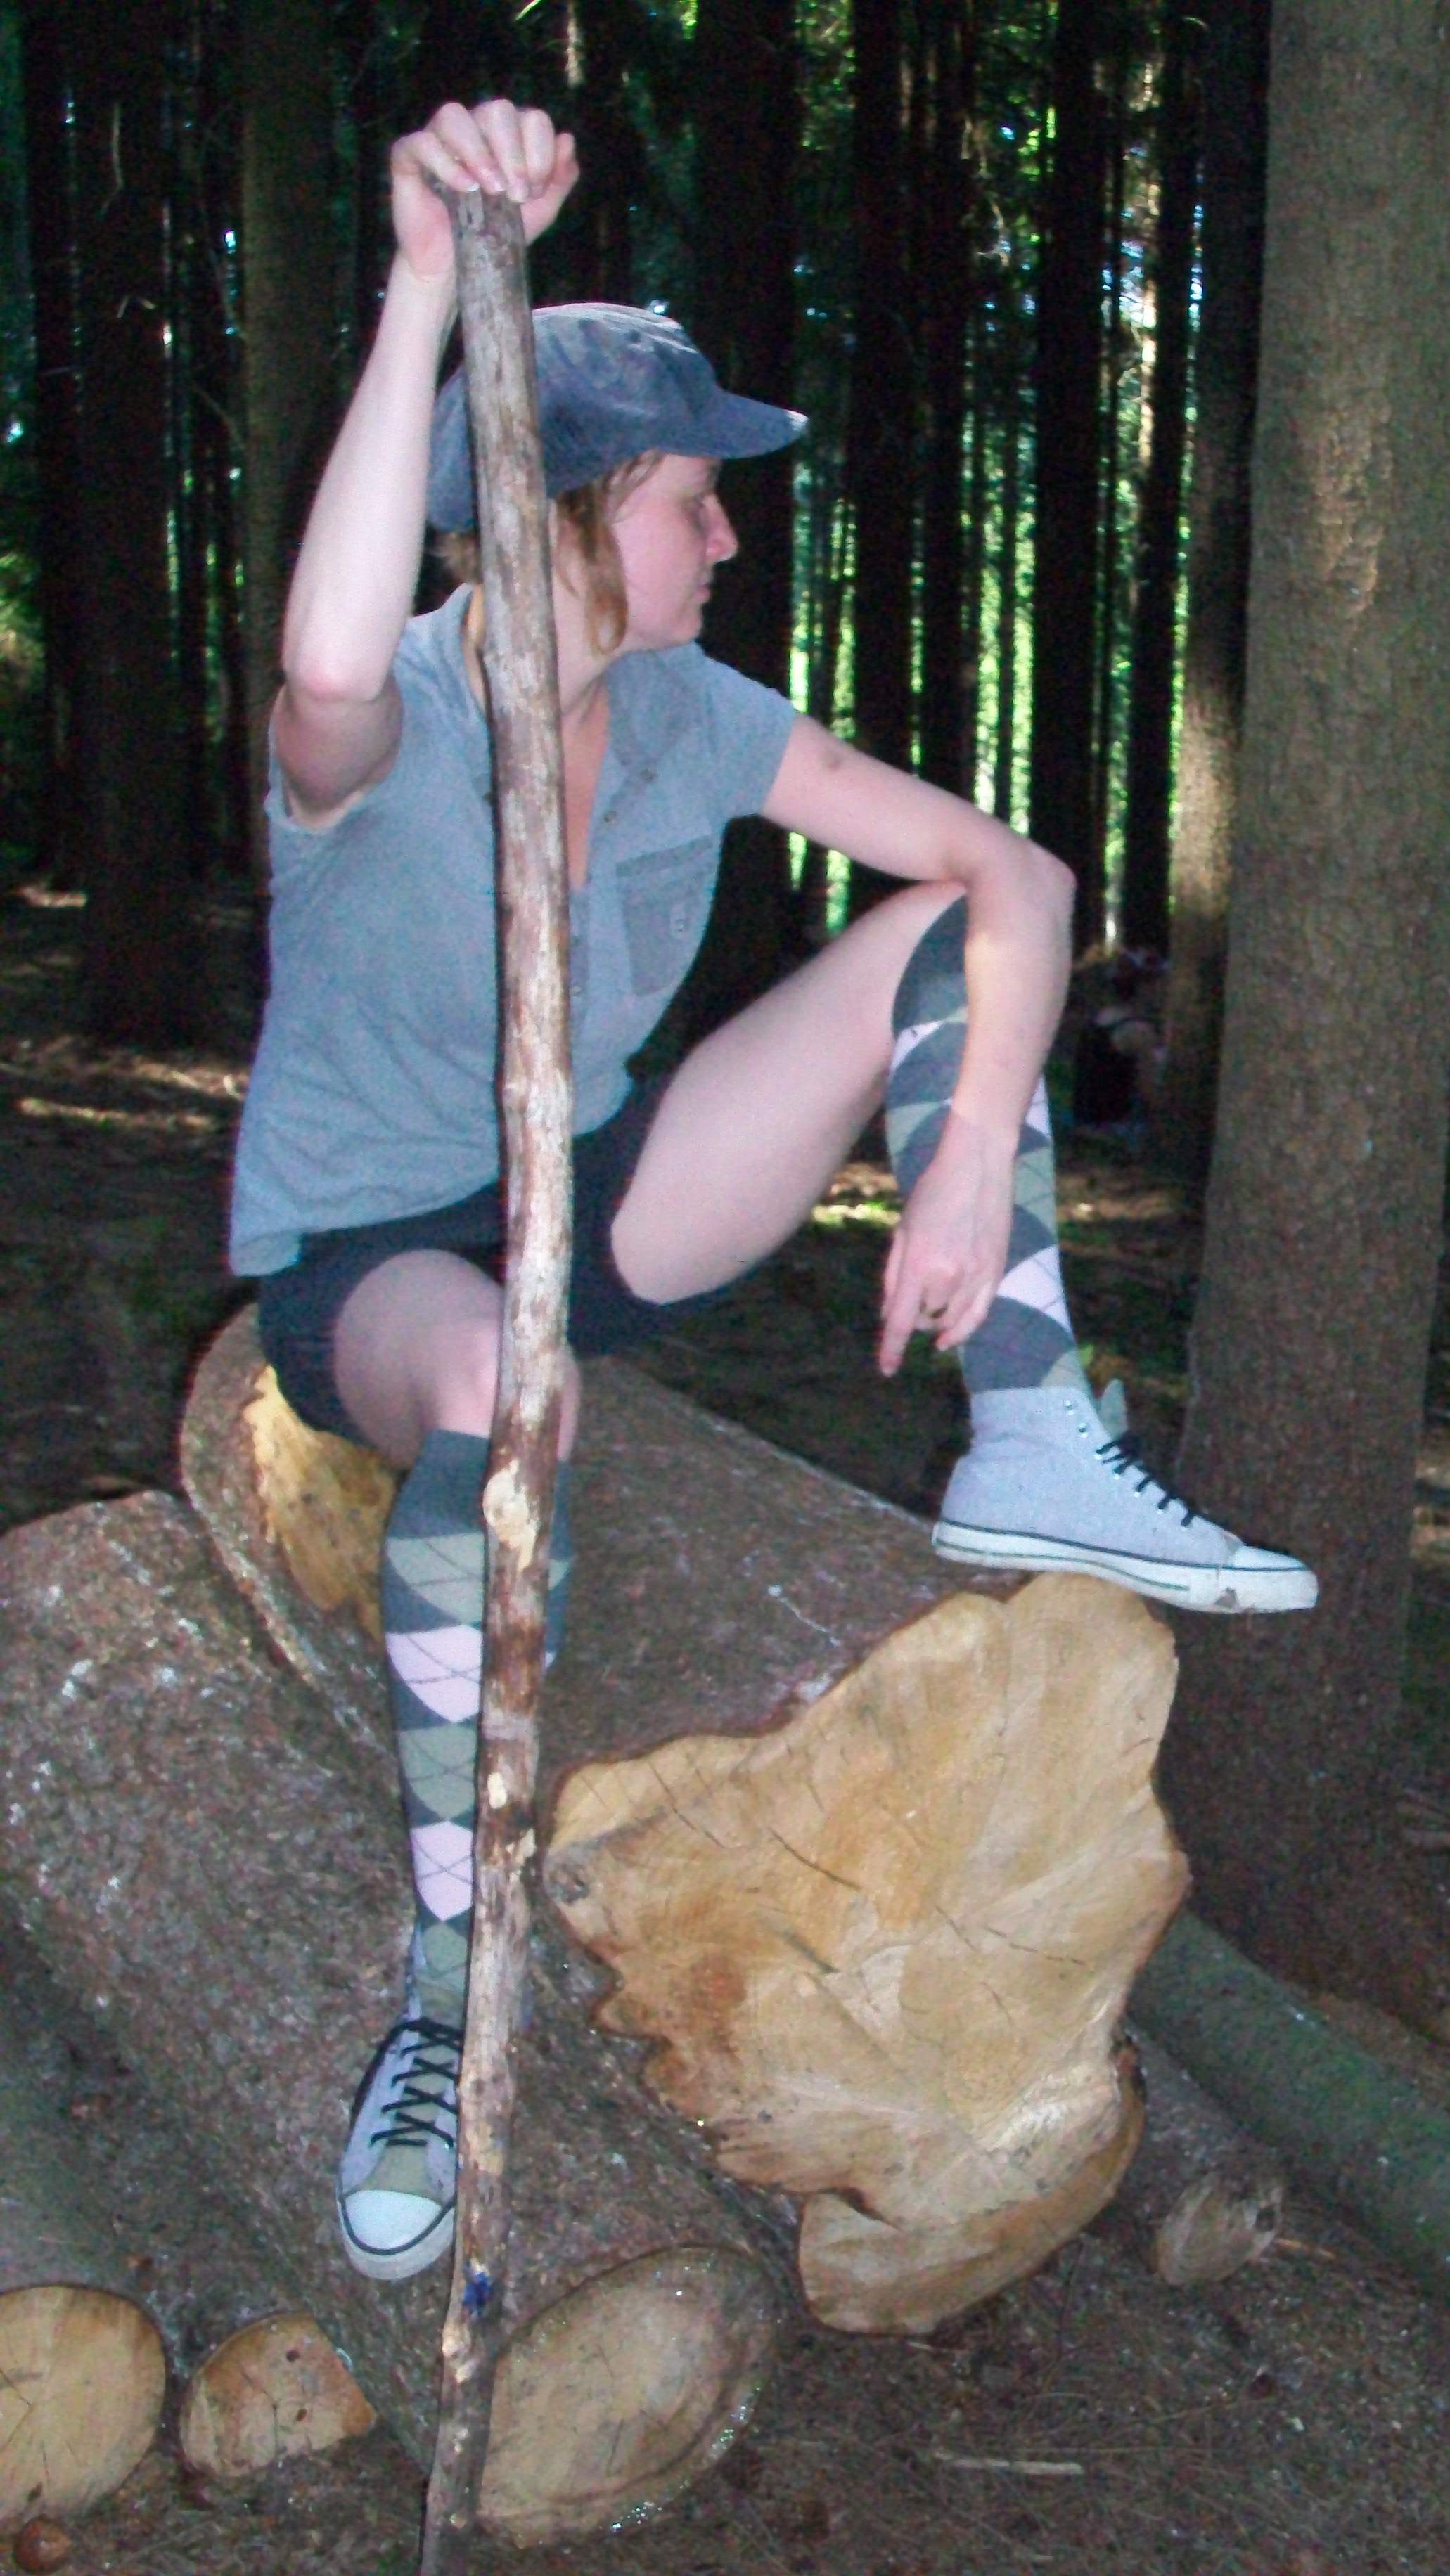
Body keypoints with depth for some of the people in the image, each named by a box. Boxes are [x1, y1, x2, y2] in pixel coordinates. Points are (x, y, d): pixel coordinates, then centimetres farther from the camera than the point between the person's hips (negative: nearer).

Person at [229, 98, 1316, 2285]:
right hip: (364, 1259, -5)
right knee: (499, 1389, -45)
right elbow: (331, 666, -49)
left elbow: (1020, 876, -8)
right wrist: (431, 281, -50)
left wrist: (973, 1161, -22)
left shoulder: (690, 717, -5)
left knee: (946, 926, -10)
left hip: (593, 1212, 5)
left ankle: (1032, 1456, -14)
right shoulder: (379, 731, -20)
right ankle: (451, 1994, -27)